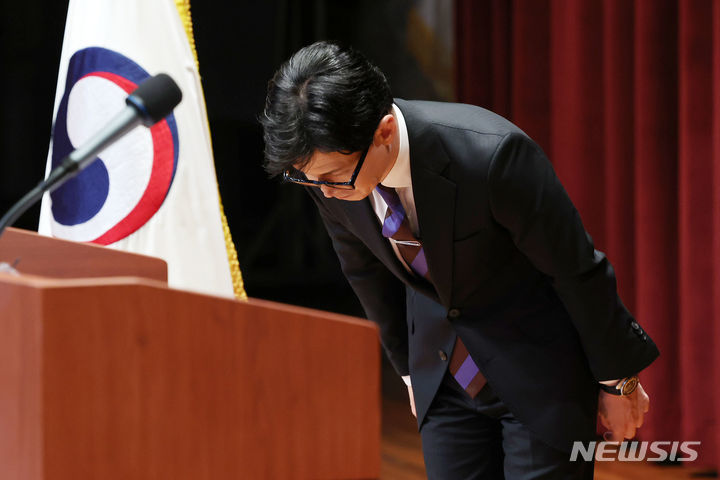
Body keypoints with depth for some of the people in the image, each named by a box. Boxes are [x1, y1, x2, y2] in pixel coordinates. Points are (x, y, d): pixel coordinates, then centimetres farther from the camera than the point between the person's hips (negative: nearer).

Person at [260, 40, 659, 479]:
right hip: (442, 366, 5)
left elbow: (577, 266, -17)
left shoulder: (492, 154, -31)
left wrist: (618, 379, -6)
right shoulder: (327, 165, -14)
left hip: (539, 366, -4)